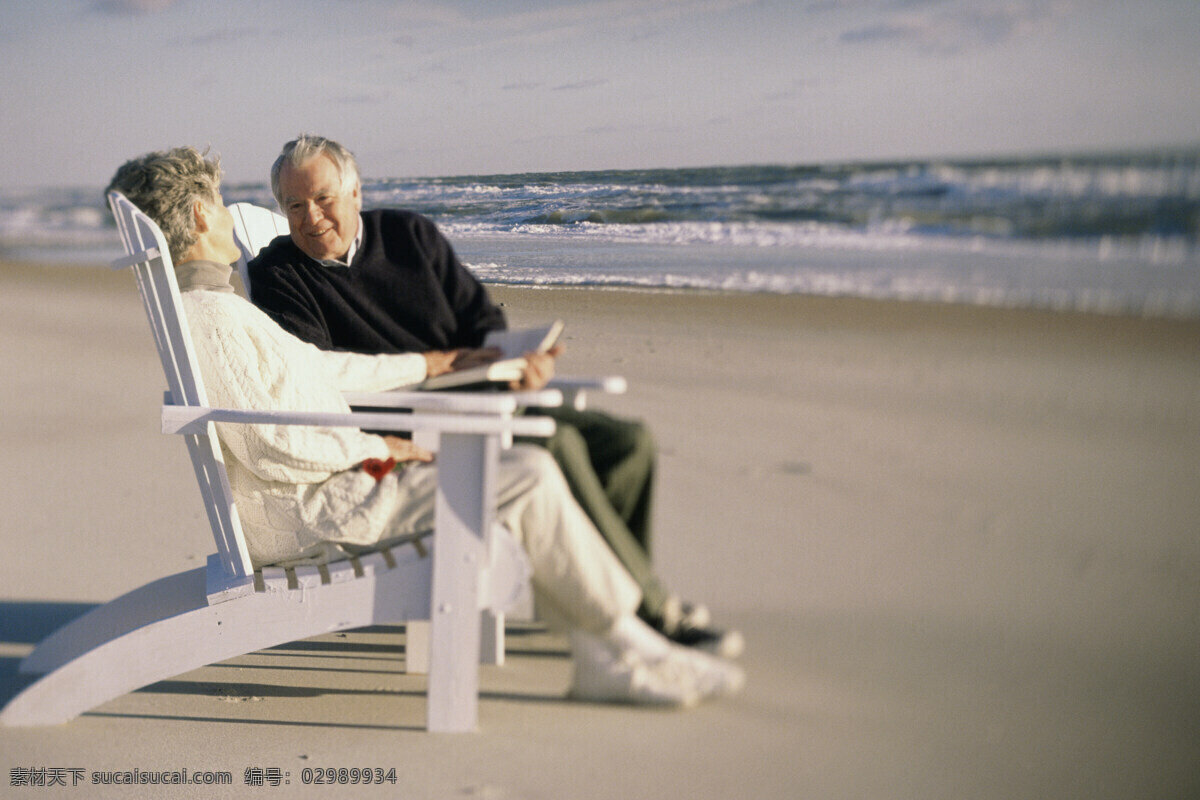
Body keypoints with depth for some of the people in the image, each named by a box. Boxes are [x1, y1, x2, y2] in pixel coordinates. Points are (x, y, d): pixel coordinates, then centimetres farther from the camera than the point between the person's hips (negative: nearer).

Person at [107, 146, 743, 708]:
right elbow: (268, 446, -23)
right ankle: (629, 643, 0)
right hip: (312, 514, -11)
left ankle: (600, 660, 1)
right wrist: (372, 448, -11)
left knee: (524, 474, 7)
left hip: (328, 484, 11)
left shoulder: (201, 307, 18)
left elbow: (319, 369, 25)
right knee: (528, 478, -15)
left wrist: (422, 365, 30)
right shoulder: (209, 316, -16)